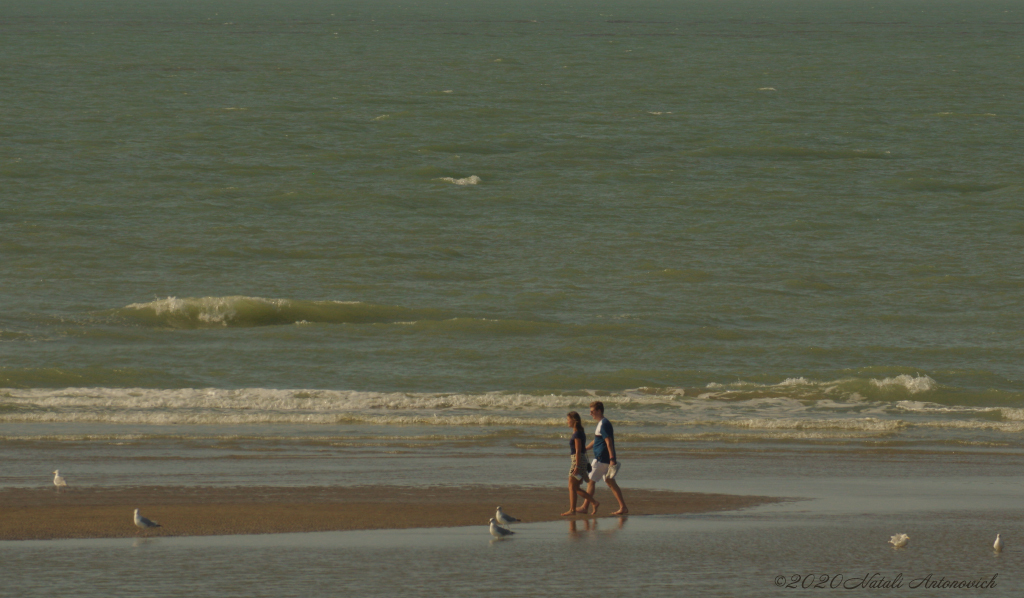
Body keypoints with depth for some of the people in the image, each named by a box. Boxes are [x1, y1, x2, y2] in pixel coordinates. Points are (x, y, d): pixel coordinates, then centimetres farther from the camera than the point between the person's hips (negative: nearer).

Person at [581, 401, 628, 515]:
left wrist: (612, 458, -27)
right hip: (602, 458, 10)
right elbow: (596, 440, 29)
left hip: (602, 459, -10)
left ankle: (585, 507, -2)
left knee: (591, 481, -5)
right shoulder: (602, 424, 17)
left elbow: (609, 442, -21)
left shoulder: (604, 425, -14)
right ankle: (623, 507, 8)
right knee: (610, 482, 10)